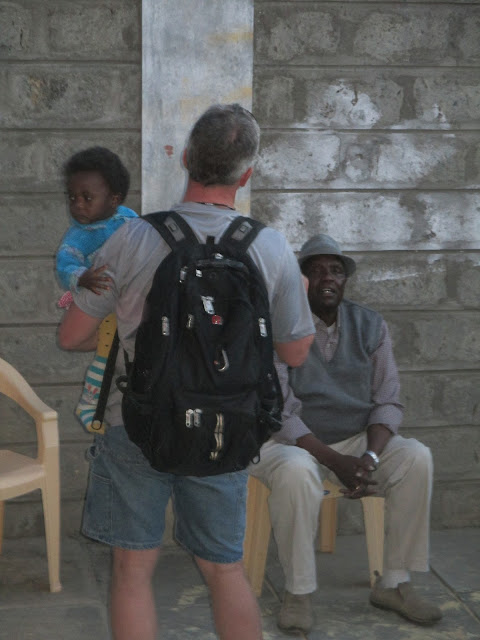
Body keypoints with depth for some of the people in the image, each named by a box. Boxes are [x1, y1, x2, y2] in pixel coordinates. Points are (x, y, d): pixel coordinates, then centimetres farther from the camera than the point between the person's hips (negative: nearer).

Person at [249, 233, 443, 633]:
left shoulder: (370, 326, 3)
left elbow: (387, 402, -1)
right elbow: (278, 413, -16)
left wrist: (370, 456, -20)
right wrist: (336, 462, -26)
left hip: (357, 439, 4)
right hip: (292, 442, -4)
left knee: (416, 458, -20)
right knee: (296, 471, -38)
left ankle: (395, 584, -9)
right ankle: (298, 593, -20)